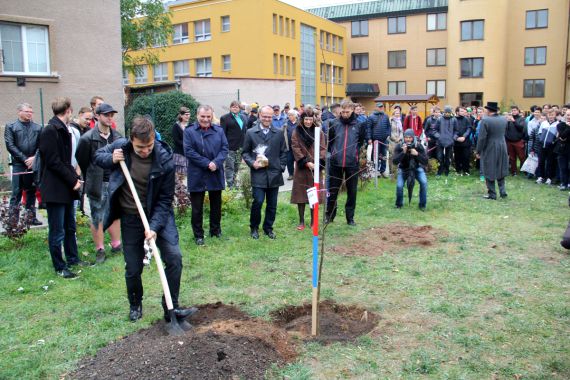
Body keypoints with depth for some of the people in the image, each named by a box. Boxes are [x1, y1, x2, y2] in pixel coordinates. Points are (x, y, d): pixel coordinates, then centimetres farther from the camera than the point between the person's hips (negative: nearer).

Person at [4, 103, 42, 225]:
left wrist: (34, 158, -9)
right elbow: (10, 146, -3)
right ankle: (13, 218, 0)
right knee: (16, 192, -3)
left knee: (31, 192, 9)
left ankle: (32, 217, 15)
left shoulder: (38, 127, 12)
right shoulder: (11, 127, 5)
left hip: (34, 164, 3)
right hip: (18, 165, -3)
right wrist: (24, 159, -10)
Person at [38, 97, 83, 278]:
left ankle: (73, 259, 32)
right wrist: (73, 180, -15)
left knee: (70, 227, 19)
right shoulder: (50, 131, -15)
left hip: (67, 188, 9)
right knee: (57, 231, 2)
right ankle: (60, 267, 13)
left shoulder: (63, 130, 14)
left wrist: (75, 178, 4)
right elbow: (53, 162, -20)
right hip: (55, 190, -9)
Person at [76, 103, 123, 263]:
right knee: (97, 217, 4)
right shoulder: (88, 138, -10)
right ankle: (100, 250, 13)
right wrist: (89, 179, 5)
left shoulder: (117, 136, 4)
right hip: (97, 184, -4)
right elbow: (81, 160, -2)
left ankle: (116, 244, 26)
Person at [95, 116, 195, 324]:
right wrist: (111, 160, -15)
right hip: (130, 218, 1)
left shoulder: (165, 160, -20)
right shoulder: (120, 147, -13)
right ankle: (135, 305, 34)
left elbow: (165, 199, -16)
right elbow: (98, 155, 9)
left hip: (158, 214, -1)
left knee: (174, 257, -15)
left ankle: (171, 308, 0)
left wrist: (154, 227, -26)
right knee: (133, 268, 7)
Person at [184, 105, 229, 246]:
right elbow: (188, 151, -13)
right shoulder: (189, 132, -5)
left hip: (216, 175, 3)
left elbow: (225, 148, -1)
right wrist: (207, 163, -19)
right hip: (197, 176, -3)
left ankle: (216, 230, 32)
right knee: (197, 207, 5)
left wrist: (216, 162, -19)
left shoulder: (219, 130, 5)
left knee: (216, 205, 16)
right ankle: (198, 235, 17)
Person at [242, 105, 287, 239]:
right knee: (258, 201, -8)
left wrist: (281, 167, 2)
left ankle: (268, 228, 24)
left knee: (272, 204, 8)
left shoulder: (279, 133, 9)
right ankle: (254, 227, 13)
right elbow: (245, 152, 6)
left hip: (274, 174, 3)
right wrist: (252, 163, -10)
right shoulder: (250, 133, 3)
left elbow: (283, 152, 12)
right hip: (258, 174, -2)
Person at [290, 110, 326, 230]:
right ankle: (301, 221, 13)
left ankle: (313, 221, 13)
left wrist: (318, 162, -16)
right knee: (301, 194, 3)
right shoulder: (296, 132, 3)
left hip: (315, 168, 1)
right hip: (301, 168, 0)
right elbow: (296, 149, -4)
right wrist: (306, 162, -14)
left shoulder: (319, 132, 6)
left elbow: (323, 149, 0)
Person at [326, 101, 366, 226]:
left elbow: (362, 141, 10)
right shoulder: (335, 124, -1)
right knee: (332, 190, 9)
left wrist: (356, 152, 3)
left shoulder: (359, 124, 0)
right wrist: (333, 152, 3)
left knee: (352, 191, 7)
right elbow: (329, 140, 8)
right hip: (336, 163, 0)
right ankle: (329, 215, 24)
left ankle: (350, 217, 19)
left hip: (352, 163, 0)